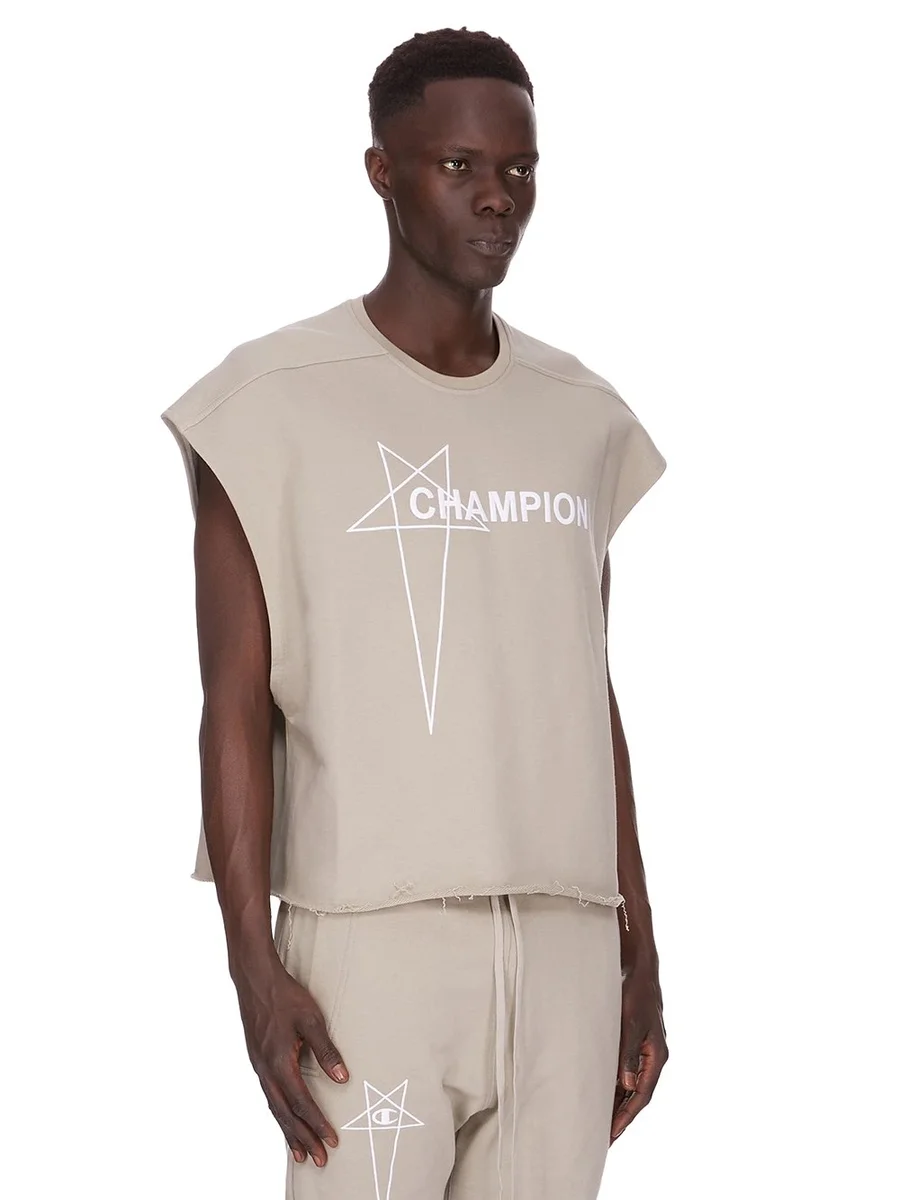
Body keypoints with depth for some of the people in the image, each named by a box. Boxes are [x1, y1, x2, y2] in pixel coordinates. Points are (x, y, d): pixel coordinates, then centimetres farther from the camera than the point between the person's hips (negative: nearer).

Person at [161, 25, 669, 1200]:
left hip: (565, 940, 5)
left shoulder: (582, 419, 11)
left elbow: (590, 701, 15)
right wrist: (255, 966, -12)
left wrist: (639, 952, 13)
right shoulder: (276, 402, -4)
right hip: (373, 939, -4)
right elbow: (236, 702, -6)